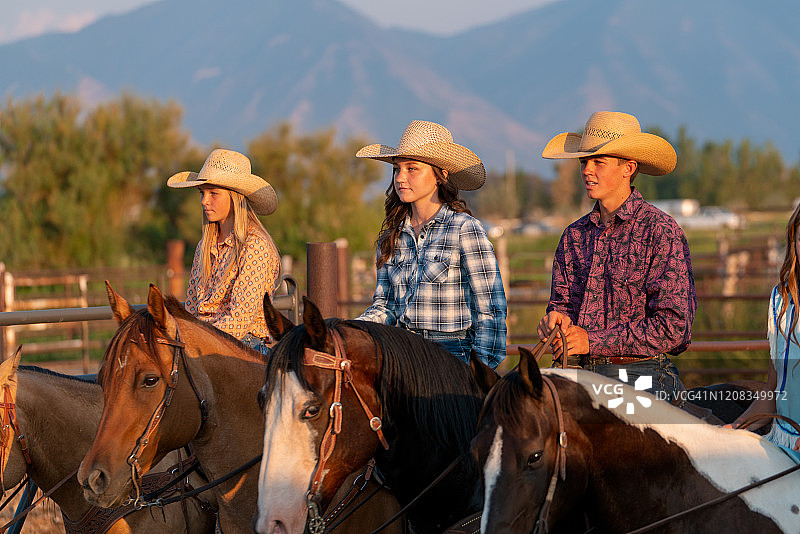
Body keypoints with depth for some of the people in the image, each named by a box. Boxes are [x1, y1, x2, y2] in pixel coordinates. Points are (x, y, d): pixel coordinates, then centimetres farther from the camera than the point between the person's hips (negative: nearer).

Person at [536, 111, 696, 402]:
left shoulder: (661, 231, -3)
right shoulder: (574, 235, 16)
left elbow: (673, 326, -9)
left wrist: (593, 341, -13)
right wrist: (556, 320, -3)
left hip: (639, 378, -6)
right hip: (579, 376, 6)